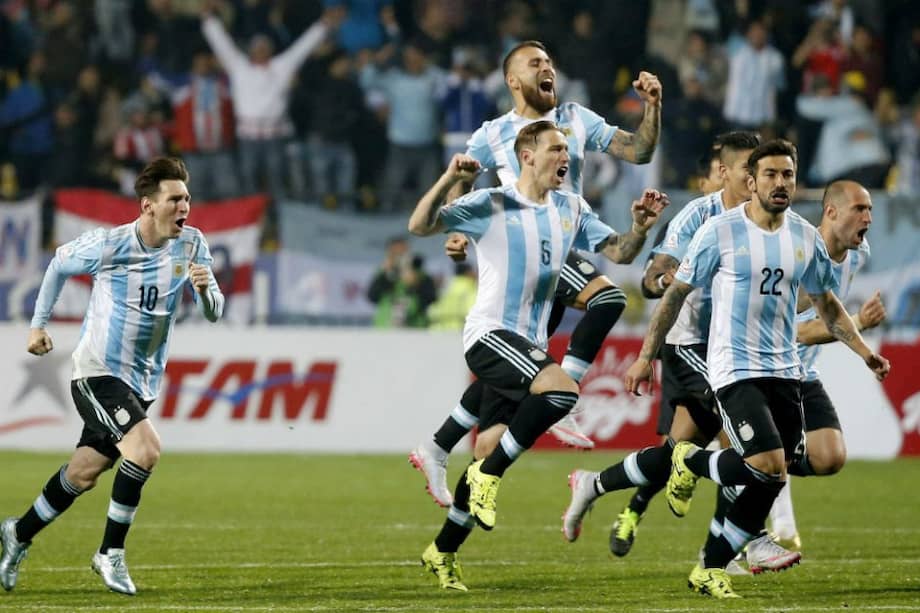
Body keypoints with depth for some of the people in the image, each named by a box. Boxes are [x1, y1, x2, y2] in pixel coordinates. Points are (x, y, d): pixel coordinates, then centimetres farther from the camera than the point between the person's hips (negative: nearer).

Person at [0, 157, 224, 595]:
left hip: (143, 380, 5)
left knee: (82, 476, 12)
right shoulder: (108, 244, -15)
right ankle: (111, 553, -11)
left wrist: (204, 288, -26)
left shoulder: (191, 245, -4)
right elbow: (59, 264, 5)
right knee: (146, 448, -25)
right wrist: (39, 324, 10)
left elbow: (213, 313, -3)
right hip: (96, 372, -5)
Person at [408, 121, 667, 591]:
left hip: (528, 346, 7)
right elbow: (420, 226, -11)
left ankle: (442, 552, 19)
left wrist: (640, 227, -8)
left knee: (490, 455, 7)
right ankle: (490, 473, -17)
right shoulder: (491, 205, -6)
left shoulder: (571, 209, 12)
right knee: (561, 387, -31)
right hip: (489, 334, -7)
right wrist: (448, 180, -27)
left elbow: (619, 253, 13)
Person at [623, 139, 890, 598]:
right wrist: (646, 356, -2)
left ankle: (710, 570, 16)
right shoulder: (720, 231, -8)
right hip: (735, 367, -6)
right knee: (769, 466, -21)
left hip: (784, 371, 6)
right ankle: (690, 462, 7)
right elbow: (676, 294, -1)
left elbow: (826, 305, 18)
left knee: (770, 483, 2)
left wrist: (864, 353, 7)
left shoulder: (806, 237, 6)